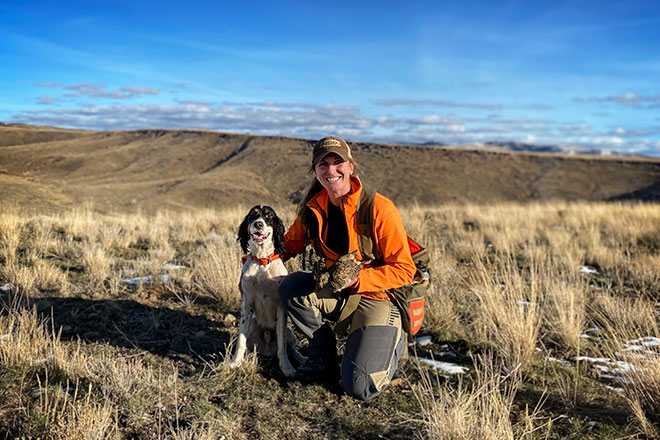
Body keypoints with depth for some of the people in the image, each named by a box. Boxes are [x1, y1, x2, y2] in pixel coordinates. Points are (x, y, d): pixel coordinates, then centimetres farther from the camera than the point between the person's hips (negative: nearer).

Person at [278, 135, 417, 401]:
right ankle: (323, 356, 2)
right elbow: (290, 244, 13)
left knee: (360, 388, -20)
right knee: (291, 287, -23)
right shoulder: (312, 209, -3)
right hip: (334, 294, 5)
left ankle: (393, 341, 16)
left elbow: (404, 269, -18)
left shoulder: (379, 209, -20)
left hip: (377, 297, -5)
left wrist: (358, 278, -29)